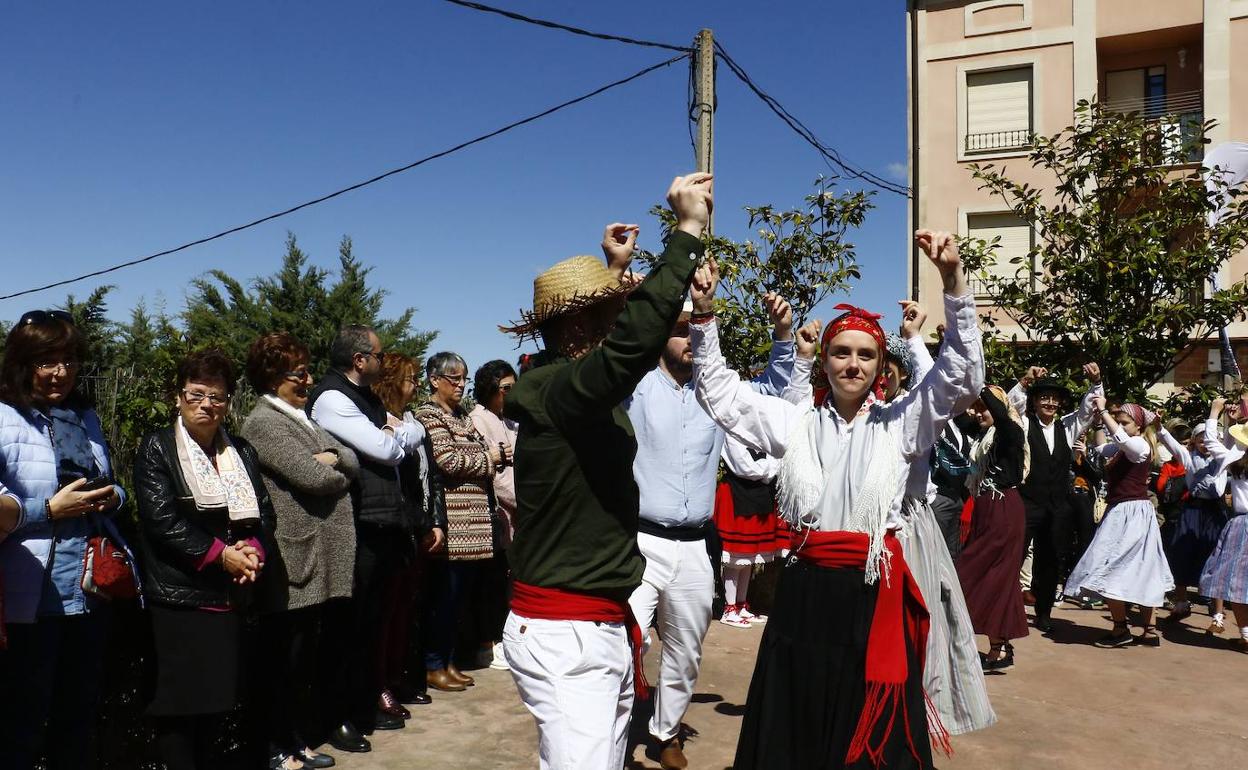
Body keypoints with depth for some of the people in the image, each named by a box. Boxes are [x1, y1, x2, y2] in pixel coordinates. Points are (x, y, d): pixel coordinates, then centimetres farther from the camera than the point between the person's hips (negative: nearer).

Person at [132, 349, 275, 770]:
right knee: (182, 704, 0)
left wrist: (254, 551, -9)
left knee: (220, 698, 11)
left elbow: (264, 513, 11)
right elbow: (162, 518, -12)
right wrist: (221, 554, -15)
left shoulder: (241, 452, 15)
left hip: (233, 594, 5)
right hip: (179, 596, -5)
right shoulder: (157, 448, -1)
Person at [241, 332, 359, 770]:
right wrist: (338, 475, 0)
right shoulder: (264, 423, -10)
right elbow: (312, 477, -20)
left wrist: (332, 457, -8)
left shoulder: (300, 418, 18)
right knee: (283, 661, 3)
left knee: (306, 659, 15)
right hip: (292, 562, -8)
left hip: (319, 560, 8)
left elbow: (352, 461, 13)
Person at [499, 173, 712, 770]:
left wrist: (619, 271, 29)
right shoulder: (556, 390, -18)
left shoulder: (590, 394, 10)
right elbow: (635, 339, -35)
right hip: (564, 633, -9)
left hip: (606, 626, 10)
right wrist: (688, 231, -27)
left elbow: (620, 345, 33)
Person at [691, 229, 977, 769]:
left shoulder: (899, 423, 4)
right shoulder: (795, 421, 8)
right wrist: (704, 314, -3)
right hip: (805, 588, 2)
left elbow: (959, 370, -4)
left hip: (874, 589, -1)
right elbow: (718, 390, 8)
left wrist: (954, 282, -16)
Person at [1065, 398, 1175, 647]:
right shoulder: (1120, 448, 14)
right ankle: (1149, 630, 17)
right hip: (1121, 512, 10)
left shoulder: (1140, 445, -13)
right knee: (1139, 570, 11)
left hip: (1131, 513, -10)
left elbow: (1120, 437, -32)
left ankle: (1121, 629, -3)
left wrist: (1102, 410, -25)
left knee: (1110, 568, -8)